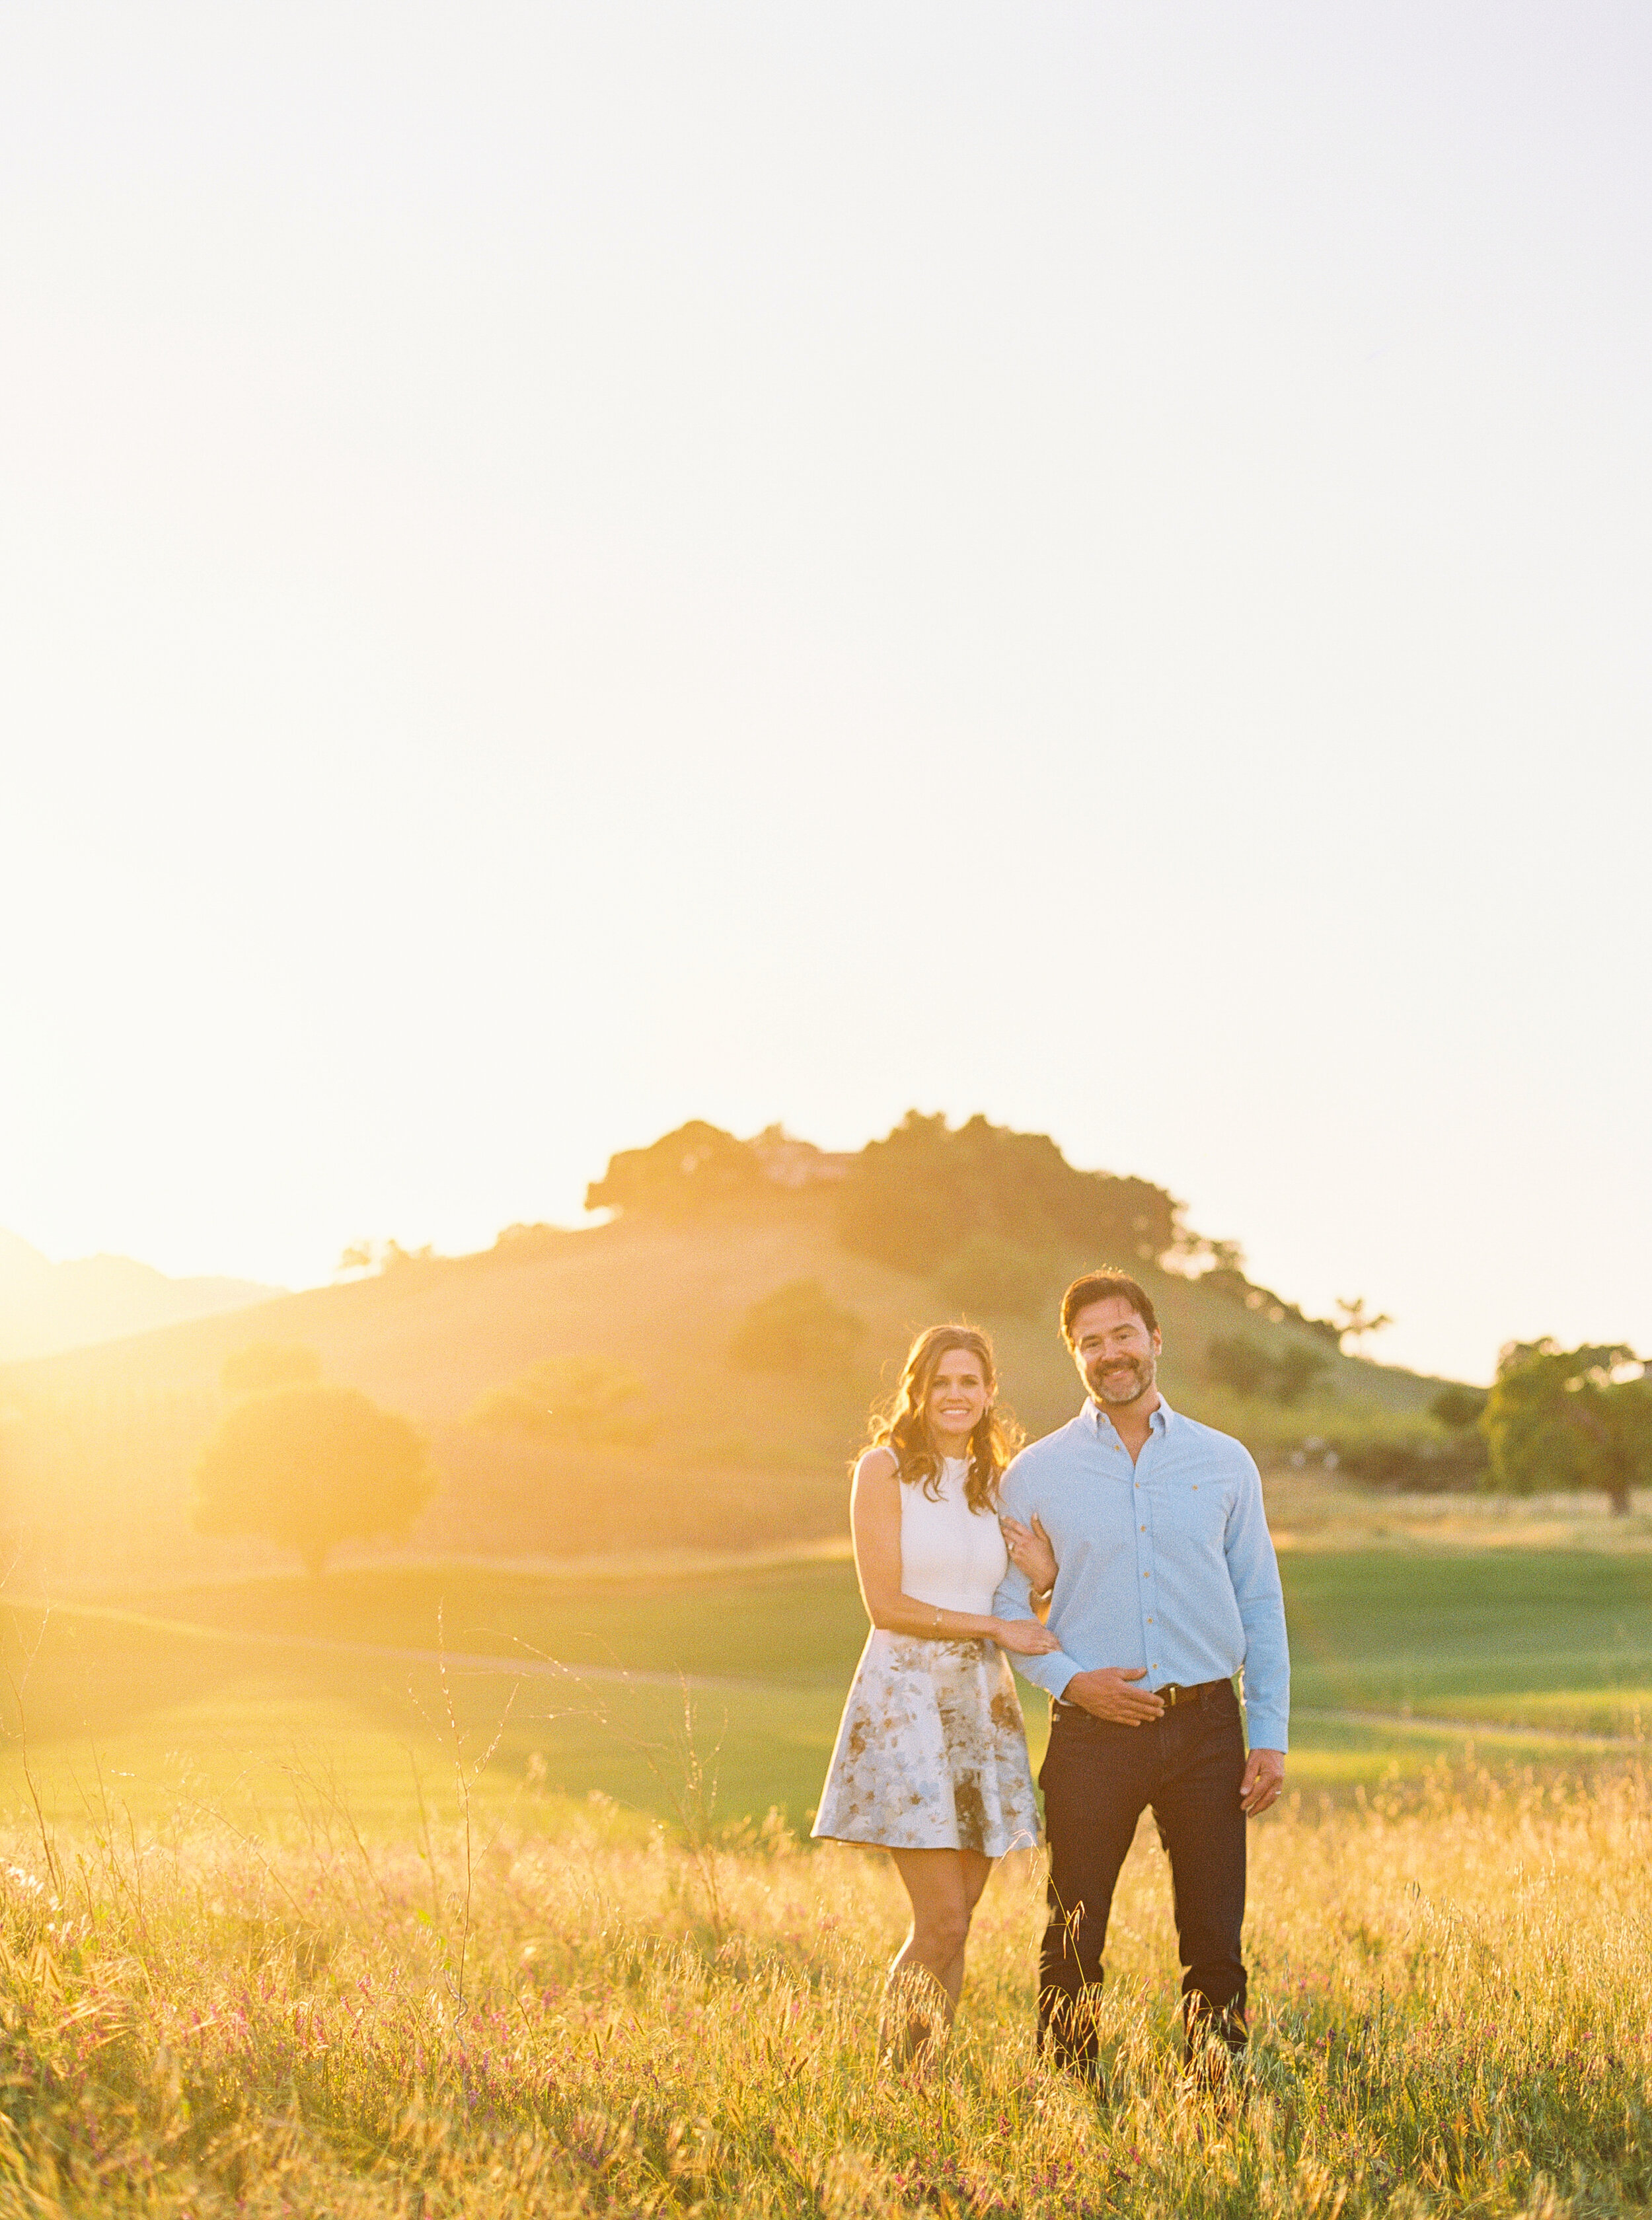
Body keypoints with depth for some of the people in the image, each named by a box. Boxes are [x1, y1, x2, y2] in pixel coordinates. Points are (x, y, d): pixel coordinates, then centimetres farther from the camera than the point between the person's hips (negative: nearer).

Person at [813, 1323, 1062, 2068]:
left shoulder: (997, 1487, 15)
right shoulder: (885, 1469, -1)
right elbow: (886, 1604, -9)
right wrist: (995, 1628, -10)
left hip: (982, 1704, 6)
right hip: (907, 1697, -6)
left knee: (956, 1920, 4)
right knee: (942, 1921, -11)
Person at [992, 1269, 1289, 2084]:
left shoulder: (1225, 1463, 8)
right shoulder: (1034, 1475, 4)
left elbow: (1262, 1605, 9)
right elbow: (1004, 1608, 6)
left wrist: (1269, 1735, 3)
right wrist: (1069, 1680, -11)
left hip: (1206, 1725, 1)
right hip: (1092, 1732, -1)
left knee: (1215, 1941, 3)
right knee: (1074, 1943, 1)